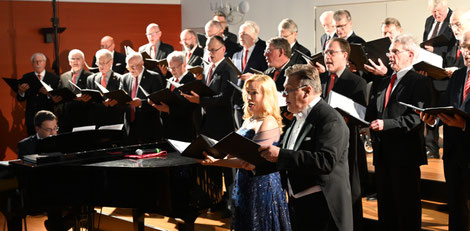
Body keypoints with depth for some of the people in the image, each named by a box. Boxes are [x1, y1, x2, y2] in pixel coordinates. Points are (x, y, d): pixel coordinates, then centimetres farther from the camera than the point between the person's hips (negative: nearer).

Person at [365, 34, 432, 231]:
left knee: (407, 207, 0)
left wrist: (386, 124, -22)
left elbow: (417, 118, -17)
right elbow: (372, 113, 21)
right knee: (385, 205, 13)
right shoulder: (380, 83, 17)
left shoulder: (419, 82, -6)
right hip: (382, 152, 7)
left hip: (405, 153, -7)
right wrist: (369, 125, -1)